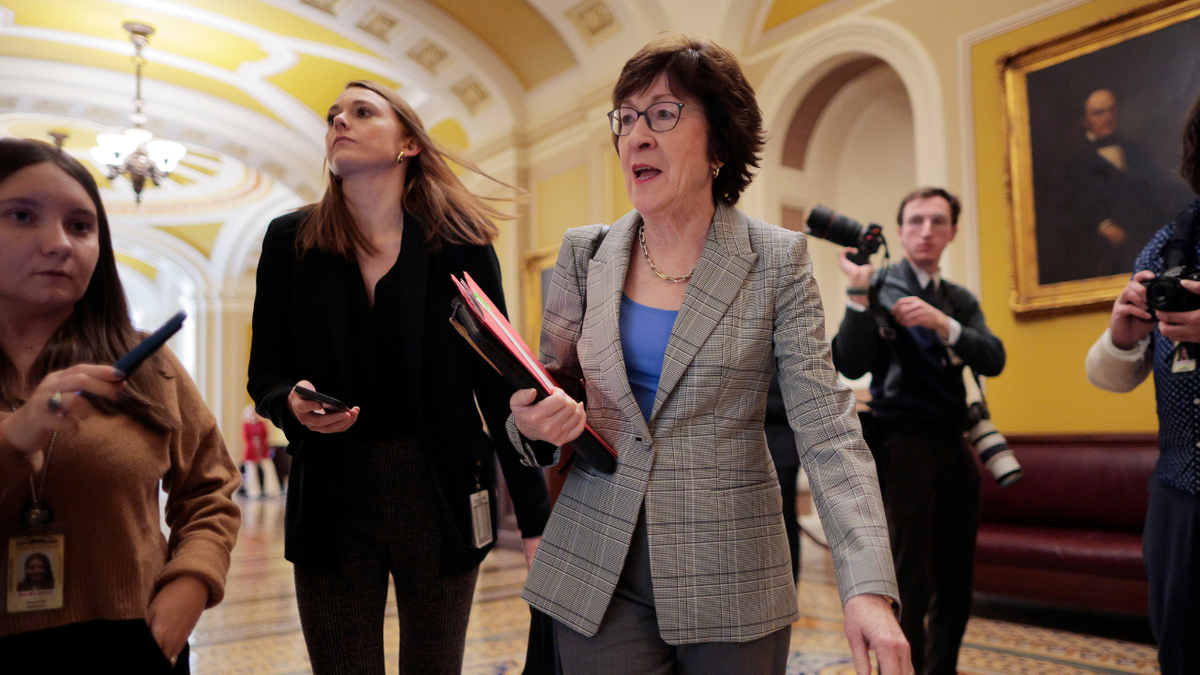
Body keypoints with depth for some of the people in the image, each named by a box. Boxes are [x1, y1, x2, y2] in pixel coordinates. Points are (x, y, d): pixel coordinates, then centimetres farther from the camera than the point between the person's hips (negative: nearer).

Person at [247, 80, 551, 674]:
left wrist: (535, 518, -3)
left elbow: (497, 382, -2)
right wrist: (292, 403, -15)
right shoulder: (289, 241, 5)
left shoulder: (460, 241, -2)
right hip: (331, 500, 1)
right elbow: (264, 374, 10)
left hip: (440, 498, -1)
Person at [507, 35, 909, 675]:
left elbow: (827, 430, -11)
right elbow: (544, 395, 9)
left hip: (731, 582, -2)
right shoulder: (584, 254, 2)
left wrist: (868, 589, -22)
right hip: (597, 573, 2)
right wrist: (533, 423, -15)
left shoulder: (777, 262, -5)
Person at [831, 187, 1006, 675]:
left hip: (954, 446, 6)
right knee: (911, 584, -6)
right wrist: (858, 294, -20)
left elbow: (993, 360, -1)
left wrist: (943, 324, -17)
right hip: (903, 445, -6)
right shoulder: (880, 286, 0)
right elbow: (851, 366, -12)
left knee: (956, 582, 10)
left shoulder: (960, 300, 16)